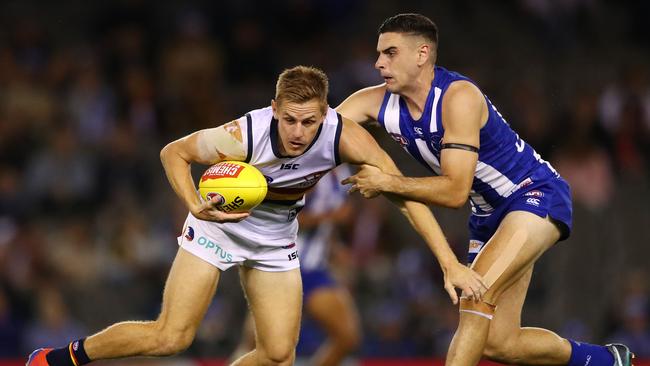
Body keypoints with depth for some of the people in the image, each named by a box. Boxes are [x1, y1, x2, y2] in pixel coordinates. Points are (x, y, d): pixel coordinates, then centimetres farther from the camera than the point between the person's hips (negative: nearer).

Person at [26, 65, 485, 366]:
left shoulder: (345, 136, -30)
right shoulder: (243, 136, -35)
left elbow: (406, 194, -25)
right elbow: (174, 152, -16)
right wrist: (196, 206, -33)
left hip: (275, 242, 4)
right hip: (219, 225, -4)